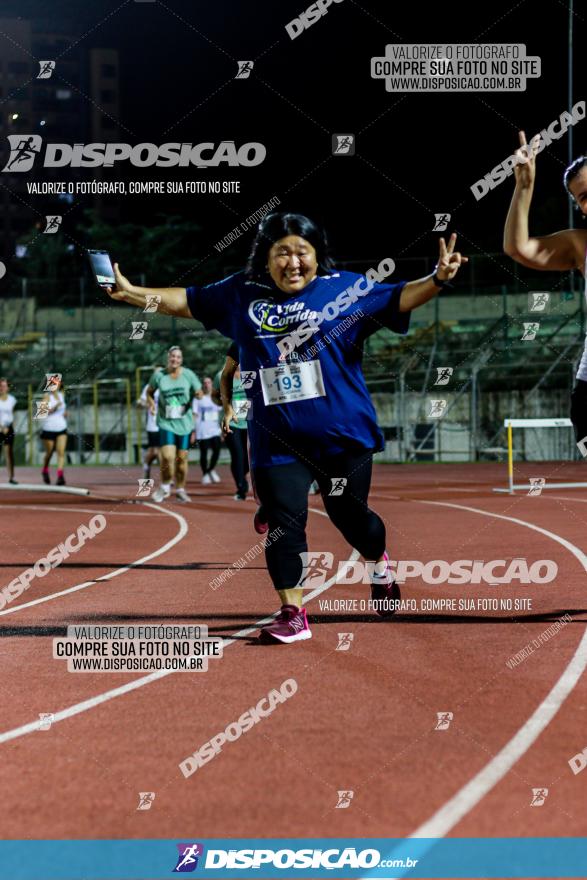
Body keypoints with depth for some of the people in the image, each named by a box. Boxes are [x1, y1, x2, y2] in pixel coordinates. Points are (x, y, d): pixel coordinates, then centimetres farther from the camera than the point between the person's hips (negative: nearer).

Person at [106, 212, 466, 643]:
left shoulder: (345, 289, -2)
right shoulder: (241, 295, 5)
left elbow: (398, 298, -9)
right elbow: (186, 300, 15)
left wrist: (437, 280, -27)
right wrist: (132, 292, 9)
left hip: (344, 435, -1)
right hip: (278, 442, 1)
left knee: (349, 515, 11)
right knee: (284, 524, -4)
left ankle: (379, 563, 44)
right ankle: (293, 615, 4)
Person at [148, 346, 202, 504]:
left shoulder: (189, 375, -4)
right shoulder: (158, 376, -3)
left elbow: (199, 393, 4)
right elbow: (149, 392, 13)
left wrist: (198, 394, -20)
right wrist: (151, 404, -6)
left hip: (185, 423, 1)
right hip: (166, 422, -1)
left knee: (182, 458, 7)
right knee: (167, 456, -15)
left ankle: (180, 489, 26)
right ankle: (165, 487, 9)